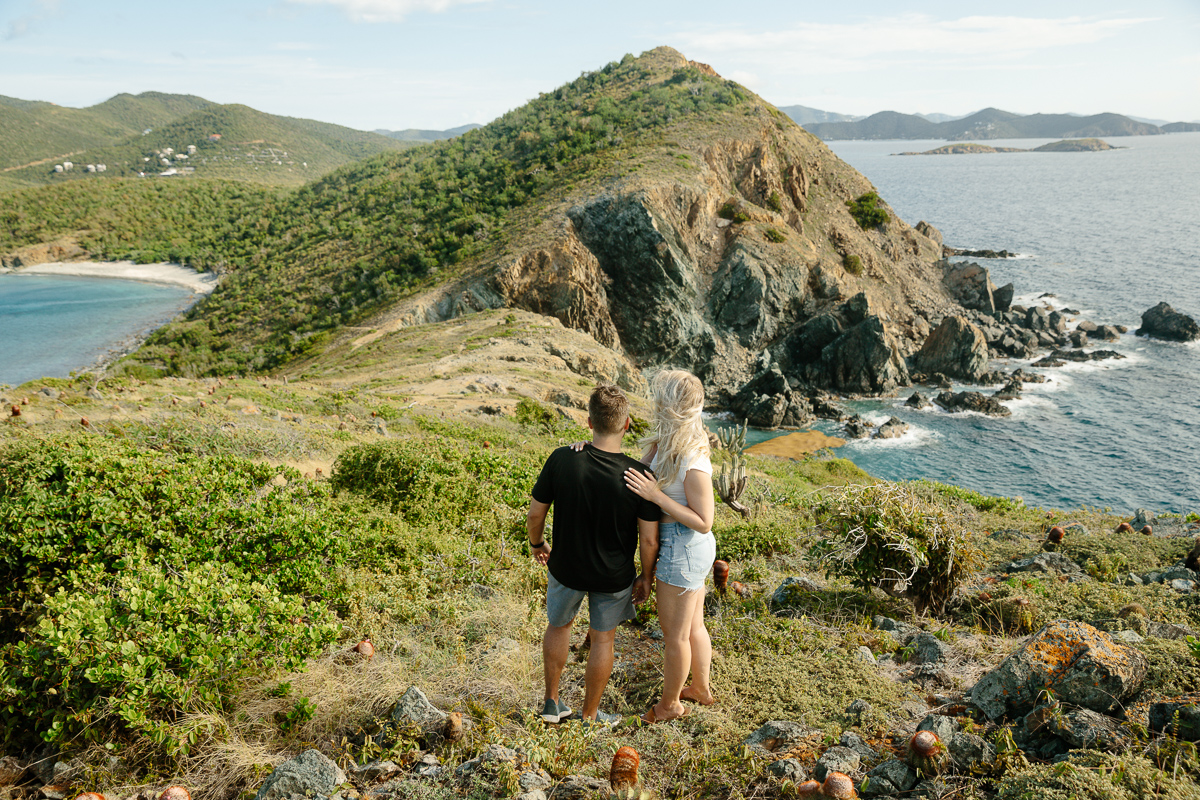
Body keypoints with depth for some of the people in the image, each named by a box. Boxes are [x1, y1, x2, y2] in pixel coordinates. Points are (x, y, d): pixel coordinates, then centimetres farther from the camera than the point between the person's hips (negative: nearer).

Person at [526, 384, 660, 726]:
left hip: (565, 567, 1)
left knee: (559, 626, 27)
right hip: (614, 576, -1)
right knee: (602, 640, 21)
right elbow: (649, 539, -17)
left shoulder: (561, 460, -22)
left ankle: (552, 702, 43)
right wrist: (645, 578, 1)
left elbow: (535, 513, -11)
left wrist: (537, 544, 10)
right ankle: (589, 716, 38)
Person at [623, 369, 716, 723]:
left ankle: (669, 704, 34)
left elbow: (703, 522, -23)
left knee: (674, 635, 13)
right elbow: (637, 471, -2)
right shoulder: (664, 442, -1)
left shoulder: (693, 463, -29)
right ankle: (701, 688, 47)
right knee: (693, 626, 27)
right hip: (689, 549, 9)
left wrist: (656, 495, -29)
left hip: (682, 551, -9)